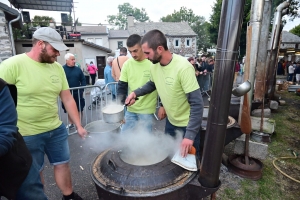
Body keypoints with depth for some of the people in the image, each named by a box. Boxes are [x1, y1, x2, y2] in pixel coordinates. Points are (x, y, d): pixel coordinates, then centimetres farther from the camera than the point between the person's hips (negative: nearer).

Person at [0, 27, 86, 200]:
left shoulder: (58, 68, 0)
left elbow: (68, 99, 3)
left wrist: (79, 126, 4)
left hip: (56, 129, 5)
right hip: (27, 134, -4)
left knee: (62, 164, 18)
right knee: (32, 177, 16)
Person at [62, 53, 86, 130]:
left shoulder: (78, 69, 2)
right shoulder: (62, 69, -5)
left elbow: (83, 80, 4)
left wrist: (82, 90, -4)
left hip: (77, 93, 1)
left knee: (79, 109, 7)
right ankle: (71, 124, 32)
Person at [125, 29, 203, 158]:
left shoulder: (183, 67, -30)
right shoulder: (154, 66, -8)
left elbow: (197, 104, -29)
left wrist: (190, 135, -33)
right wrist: (136, 93, -3)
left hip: (187, 125, -6)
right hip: (170, 121, 6)